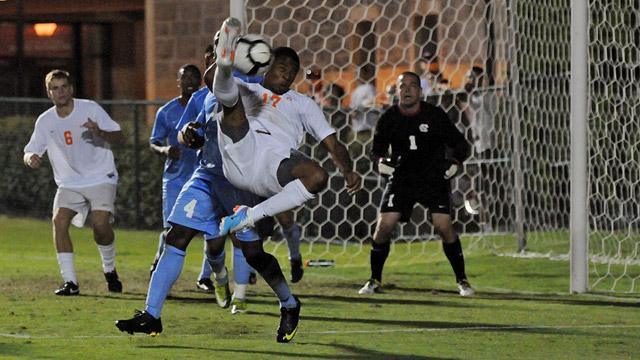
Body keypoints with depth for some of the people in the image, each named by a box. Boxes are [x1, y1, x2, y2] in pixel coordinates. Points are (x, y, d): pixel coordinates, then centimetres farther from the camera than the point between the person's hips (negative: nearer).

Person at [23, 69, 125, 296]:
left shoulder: (90, 109, -6)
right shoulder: (45, 121, 1)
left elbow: (120, 138, -7)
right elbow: (30, 153, 2)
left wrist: (100, 132, -29)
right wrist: (31, 158, -24)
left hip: (101, 178, -3)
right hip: (69, 182, 3)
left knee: (100, 224, -21)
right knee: (59, 221, -20)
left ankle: (110, 270, 8)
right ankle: (70, 282, -15)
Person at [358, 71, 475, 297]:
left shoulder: (434, 115, -7)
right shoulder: (389, 118, -2)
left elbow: (459, 144, 1)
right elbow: (377, 148, 9)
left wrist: (455, 163, -17)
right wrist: (380, 161, -14)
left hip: (434, 178, -2)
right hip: (401, 179, 2)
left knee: (443, 225, -15)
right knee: (384, 225, -10)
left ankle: (462, 281, -1)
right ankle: (375, 281, 7)